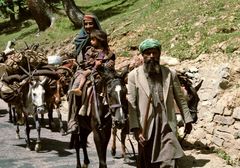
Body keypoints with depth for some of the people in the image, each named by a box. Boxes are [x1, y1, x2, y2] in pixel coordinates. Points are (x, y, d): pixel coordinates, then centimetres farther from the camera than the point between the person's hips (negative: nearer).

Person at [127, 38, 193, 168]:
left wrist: (187, 120, 11)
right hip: (146, 126, 0)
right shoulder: (134, 75, 0)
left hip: (167, 125, 0)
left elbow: (180, 99, 12)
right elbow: (131, 105, -5)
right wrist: (135, 128, -12)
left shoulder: (170, 74, 6)